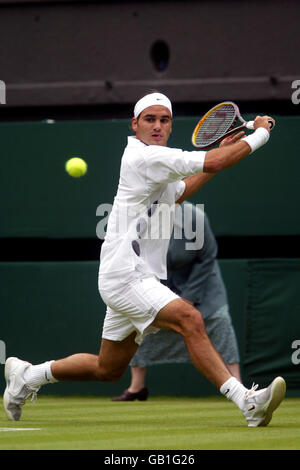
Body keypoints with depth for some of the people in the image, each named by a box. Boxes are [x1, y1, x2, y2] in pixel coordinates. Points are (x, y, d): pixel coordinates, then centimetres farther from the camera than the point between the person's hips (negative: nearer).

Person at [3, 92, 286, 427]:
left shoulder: (156, 160, 16)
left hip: (139, 278, 11)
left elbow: (178, 192, 38)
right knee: (189, 319, -28)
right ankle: (247, 402, -37)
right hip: (124, 275, -11)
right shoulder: (143, 157, -15)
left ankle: (27, 375, 35)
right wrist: (260, 134, -10)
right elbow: (212, 163, -22)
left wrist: (221, 152, 29)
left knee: (108, 370, 18)